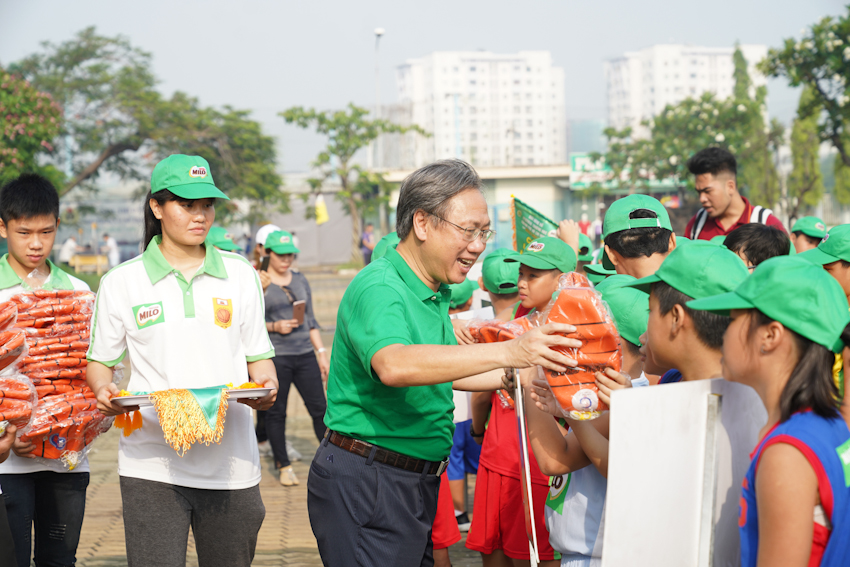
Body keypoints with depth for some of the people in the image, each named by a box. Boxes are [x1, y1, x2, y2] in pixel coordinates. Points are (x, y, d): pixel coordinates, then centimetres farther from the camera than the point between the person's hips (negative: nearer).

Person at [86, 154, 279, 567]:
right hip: (151, 466, -2)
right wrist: (103, 391, -11)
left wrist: (266, 387, -8)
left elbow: (258, 356, 13)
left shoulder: (240, 274, 10)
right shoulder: (121, 282, 4)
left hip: (230, 464, 2)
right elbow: (98, 361, 10)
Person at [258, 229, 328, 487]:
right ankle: (283, 465, 15)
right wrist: (274, 327, -15)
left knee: (319, 408, -1)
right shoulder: (258, 282, -1)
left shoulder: (300, 280, 13)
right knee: (276, 412, 3)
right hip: (275, 357, -4)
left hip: (304, 354, 4)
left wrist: (322, 352, 12)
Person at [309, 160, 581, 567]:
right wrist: (507, 353, -43)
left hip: (416, 482, 10)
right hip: (364, 484, -9)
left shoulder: (435, 293, 14)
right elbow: (394, 365, -39)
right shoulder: (378, 288, -18)